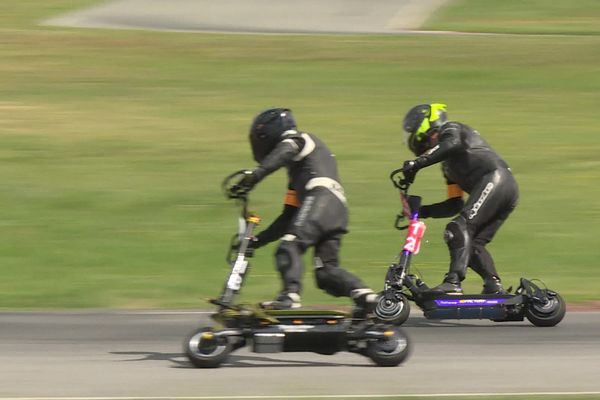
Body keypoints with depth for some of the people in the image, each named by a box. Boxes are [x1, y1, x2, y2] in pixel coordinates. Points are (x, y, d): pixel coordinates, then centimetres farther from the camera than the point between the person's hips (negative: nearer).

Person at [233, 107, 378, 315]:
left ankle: (290, 296, -41)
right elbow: (289, 217, 39)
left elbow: (284, 152, -11)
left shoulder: (298, 140, 16)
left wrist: (256, 173, -25)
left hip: (321, 198, -9)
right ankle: (364, 294, -15)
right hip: (338, 212, 9)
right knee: (326, 272, 2)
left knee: (290, 246, -22)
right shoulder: (297, 171, 41)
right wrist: (258, 240, 35)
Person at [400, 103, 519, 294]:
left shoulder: (451, 130, 12)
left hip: (495, 178, -9)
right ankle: (495, 288, -4)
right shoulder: (448, 164, 35)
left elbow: (453, 143, -15)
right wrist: (421, 211, 24)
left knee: (460, 227, -21)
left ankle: (453, 282, -33)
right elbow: (455, 205, 30)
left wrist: (418, 163, -22)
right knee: (472, 244, 6)